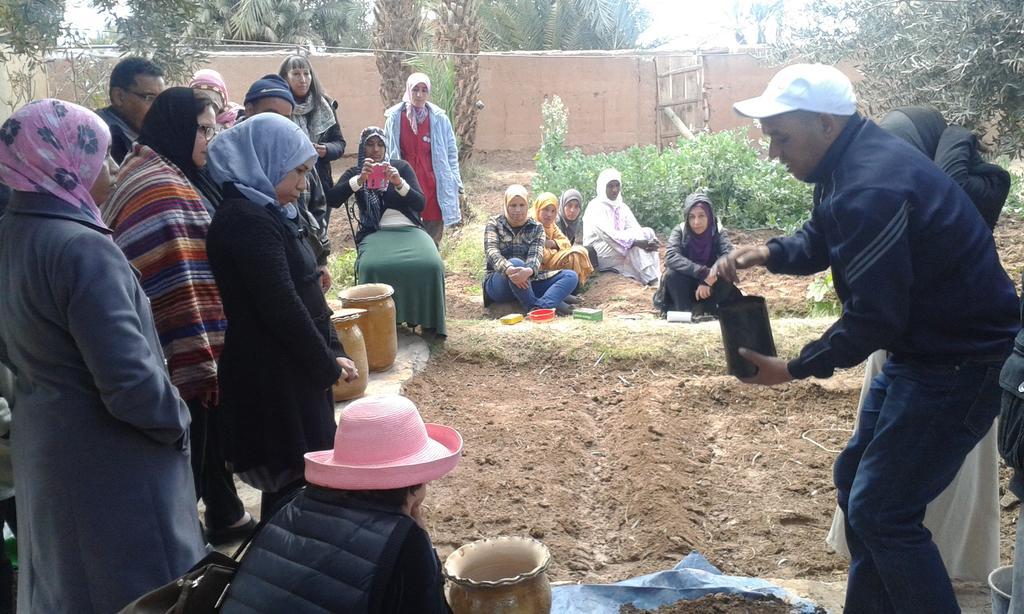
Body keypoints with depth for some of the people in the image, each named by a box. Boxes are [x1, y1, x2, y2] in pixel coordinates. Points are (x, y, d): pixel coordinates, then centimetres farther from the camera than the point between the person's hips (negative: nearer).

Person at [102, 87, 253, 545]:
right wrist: (198, 361, -25)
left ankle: (226, 517, 39)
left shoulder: (182, 178, 12)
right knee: (188, 450, 5)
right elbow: (172, 285, -26)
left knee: (213, 436, 22)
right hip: (183, 355, -10)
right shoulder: (159, 187, -21)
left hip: (208, 341, 10)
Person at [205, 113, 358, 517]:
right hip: (274, 383, -10)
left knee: (290, 481, 17)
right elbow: (282, 307, -22)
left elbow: (303, 294, 14)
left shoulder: (261, 214, 14)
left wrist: (332, 354, 4)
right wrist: (328, 365, -10)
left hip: (289, 375, 10)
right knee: (295, 481, -1)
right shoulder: (247, 220, -18)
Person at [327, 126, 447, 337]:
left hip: (409, 229, 1)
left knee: (431, 265, -31)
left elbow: (420, 204, 1)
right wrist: (360, 180, -20)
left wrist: (399, 183, -17)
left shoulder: (401, 166, 12)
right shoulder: (354, 173, 12)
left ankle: (428, 320, -11)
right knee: (372, 267, -37)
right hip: (375, 232, -1)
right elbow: (332, 200, -7)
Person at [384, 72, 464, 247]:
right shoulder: (395, 118, 2)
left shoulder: (439, 119, 1)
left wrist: (457, 184, 2)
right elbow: (388, 154, 8)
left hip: (433, 186, 0)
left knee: (433, 240, 3)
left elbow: (451, 153, 5)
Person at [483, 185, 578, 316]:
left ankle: (545, 305, -44)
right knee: (516, 262, -35)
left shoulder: (536, 228, 9)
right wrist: (509, 269, -38)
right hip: (499, 283, -4)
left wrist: (529, 271, -35)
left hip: (527, 281, 4)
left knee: (571, 276, -16)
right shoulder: (494, 223, 3)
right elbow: (491, 251, -15)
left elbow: (536, 254, -10)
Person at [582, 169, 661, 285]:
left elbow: (637, 229, 0)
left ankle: (656, 279, -27)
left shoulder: (622, 207, 13)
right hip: (599, 252, -7)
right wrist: (636, 242, -33)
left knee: (648, 233, -15)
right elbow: (609, 235, -23)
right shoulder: (595, 207, -10)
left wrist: (650, 240, -22)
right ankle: (651, 281, -34)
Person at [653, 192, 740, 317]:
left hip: (707, 288, 1)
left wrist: (707, 281, -39)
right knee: (672, 273, -30)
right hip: (684, 290, -1)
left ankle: (707, 309, -8)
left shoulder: (718, 232, -10)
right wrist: (703, 273, -41)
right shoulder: (680, 231, -13)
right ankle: (684, 311, -15)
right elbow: (671, 257, -30)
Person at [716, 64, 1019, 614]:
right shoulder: (853, 161, 4)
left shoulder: (871, 188, -28)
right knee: (856, 480, 18)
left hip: (962, 363, -11)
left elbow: (875, 317, -26)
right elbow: (818, 243, 16)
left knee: (882, 511, -7)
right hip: (923, 348, 11)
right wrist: (767, 253, -5)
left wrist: (795, 369, -14)